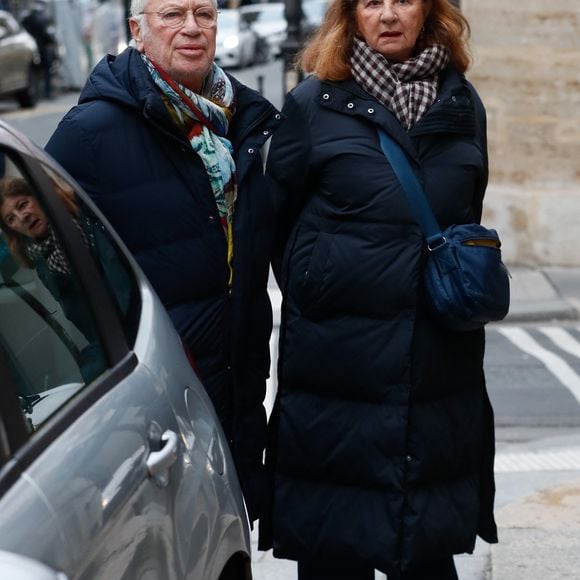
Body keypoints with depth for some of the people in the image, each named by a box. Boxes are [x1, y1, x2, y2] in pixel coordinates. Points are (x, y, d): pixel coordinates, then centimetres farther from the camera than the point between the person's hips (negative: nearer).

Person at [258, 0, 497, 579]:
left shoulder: (462, 105, 10)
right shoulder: (313, 103, 0)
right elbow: (277, 222, 6)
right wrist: (315, 300, 10)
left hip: (440, 369, 3)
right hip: (336, 364, -3)